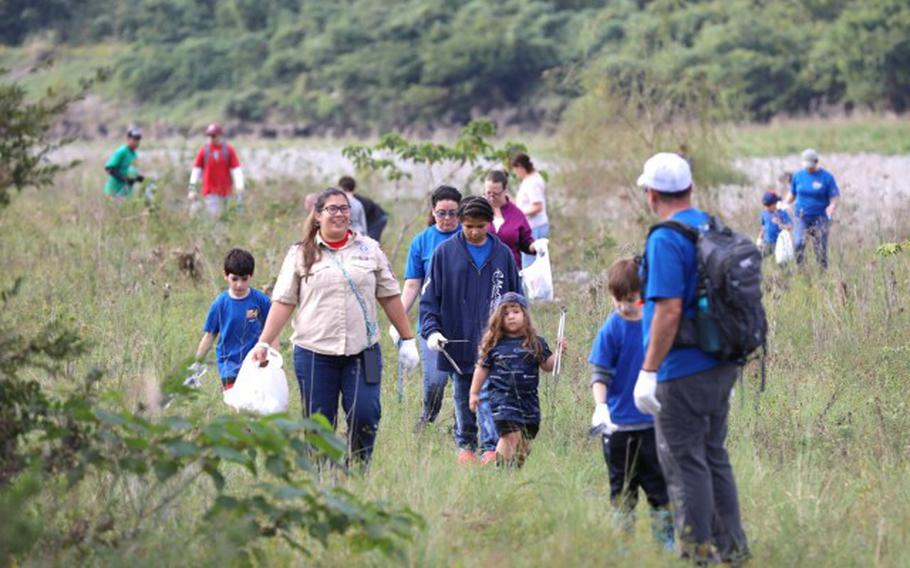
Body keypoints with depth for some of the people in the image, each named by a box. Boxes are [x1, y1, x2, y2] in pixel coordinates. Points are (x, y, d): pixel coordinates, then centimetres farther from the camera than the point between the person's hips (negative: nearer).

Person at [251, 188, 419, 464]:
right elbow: (283, 302, 4)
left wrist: (407, 339, 12)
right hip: (314, 352, -1)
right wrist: (264, 343, -4)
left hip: (362, 350, 1)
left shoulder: (369, 249, 11)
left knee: (365, 416, -11)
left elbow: (389, 296, 13)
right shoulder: (301, 254, 6)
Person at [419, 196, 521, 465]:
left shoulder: (503, 254, 4)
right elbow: (430, 296, 2)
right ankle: (465, 446, 24)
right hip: (458, 341, 1)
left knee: (488, 395, -11)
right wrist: (431, 330, -11)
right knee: (463, 399, 11)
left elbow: (516, 298, 13)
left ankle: (491, 448, -13)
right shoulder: (445, 253, 0)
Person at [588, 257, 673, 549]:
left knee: (660, 483, 6)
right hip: (619, 424, -2)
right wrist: (600, 407, -25)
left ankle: (665, 538, 13)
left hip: (652, 422, 2)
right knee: (622, 489, 7)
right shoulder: (611, 330, -9)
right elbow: (599, 374, -10)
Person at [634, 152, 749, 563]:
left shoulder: (666, 240, -16)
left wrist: (648, 371, -19)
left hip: (683, 372, -8)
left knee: (684, 464, 0)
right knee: (714, 456, 18)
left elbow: (669, 310, -22)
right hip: (723, 367, 8)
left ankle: (699, 553, 3)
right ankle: (731, 548, 21)